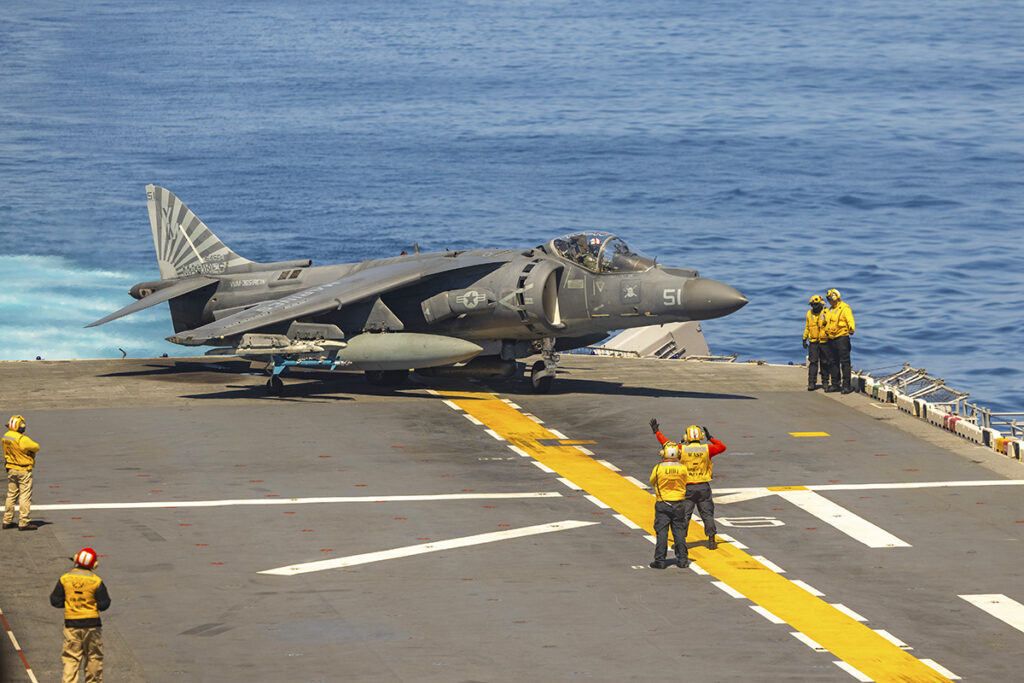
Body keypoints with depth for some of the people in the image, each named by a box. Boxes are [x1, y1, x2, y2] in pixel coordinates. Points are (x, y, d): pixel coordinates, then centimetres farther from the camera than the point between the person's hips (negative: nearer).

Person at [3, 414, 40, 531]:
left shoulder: (6, 437, 1)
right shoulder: (22, 439, -23)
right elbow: (36, 447, -14)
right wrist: (32, 450, 9)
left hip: (11, 469, 8)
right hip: (23, 471, -8)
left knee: (11, 495, 16)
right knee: (25, 497, -2)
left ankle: (7, 521, 21)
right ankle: (24, 523, -2)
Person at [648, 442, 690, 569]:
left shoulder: (658, 468, -12)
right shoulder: (682, 468, -7)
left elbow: (652, 482, 4)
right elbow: (684, 482, 6)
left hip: (662, 503, -2)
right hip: (679, 503, 2)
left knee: (662, 532, 2)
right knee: (679, 531, 10)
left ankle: (660, 561, 1)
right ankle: (682, 560, 13)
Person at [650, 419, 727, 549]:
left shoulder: (682, 450, -8)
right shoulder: (707, 449, -6)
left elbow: (667, 443, 4)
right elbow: (722, 447, 10)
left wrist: (656, 431, 18)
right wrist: (710, 438, 18)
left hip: (688, 488, -1)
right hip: (703, 487, 1)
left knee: (683, 515, 6)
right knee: (707, 514, 10)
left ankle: (680, 542, 6)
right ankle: (711, 540, 9)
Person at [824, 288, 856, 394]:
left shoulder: (844, 308, -9)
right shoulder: (830, 310, 18)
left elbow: (850, 320, -20)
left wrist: (851, 329, -35)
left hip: (842, 338, -9)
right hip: (832, 339, 9)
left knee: (845, 362, -8)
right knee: (833, 363, 13)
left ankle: (846, 385, -8)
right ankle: (835, 385, 20)